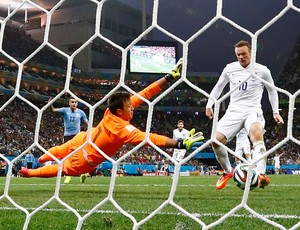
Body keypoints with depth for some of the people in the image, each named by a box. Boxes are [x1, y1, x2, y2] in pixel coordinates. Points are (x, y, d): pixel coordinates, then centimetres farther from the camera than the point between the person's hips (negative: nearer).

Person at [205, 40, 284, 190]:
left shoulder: (262, 70, 2)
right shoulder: (230, 68, 8)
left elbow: (272, 90, 17)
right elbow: (218, 87, 23)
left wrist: (276, 112, 12)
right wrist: (209, 105, 17)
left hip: (253, 110, -3)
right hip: (233, 111, 3)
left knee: (257, 134, -37)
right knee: (216, 140, -17)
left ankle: (261, 175, -49)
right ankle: (228, 171, 8)